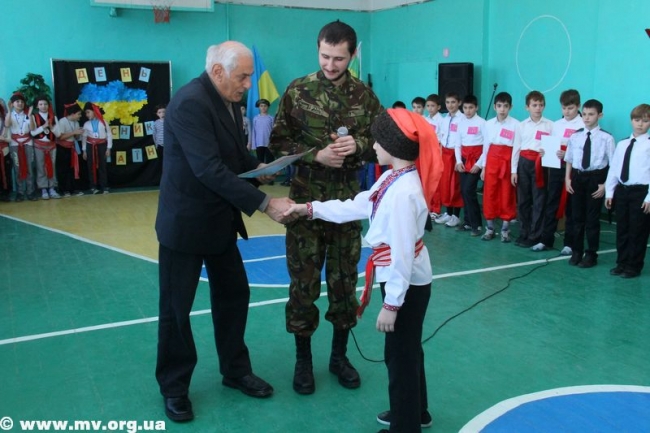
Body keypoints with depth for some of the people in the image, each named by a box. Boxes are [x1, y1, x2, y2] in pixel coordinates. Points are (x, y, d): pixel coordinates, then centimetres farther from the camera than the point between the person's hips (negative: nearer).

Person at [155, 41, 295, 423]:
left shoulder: (229, 99, 3)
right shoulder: (190, 103, -24)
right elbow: (210, 169, -32)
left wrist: (257, 166, -3)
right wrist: (265, 204, -32)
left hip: (220, 220, 9)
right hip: (185, 222, -8)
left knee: (234, 294, 16)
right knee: (177, 308, 7)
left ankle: (236, 370, 33)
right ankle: (174, 387, 24)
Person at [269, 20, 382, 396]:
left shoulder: (365, 95, 2)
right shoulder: (298, 91, -2)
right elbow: (279, 142, -2)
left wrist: (358, 145, -14)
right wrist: (317, 155, -16)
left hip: (348, 199, 2)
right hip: (306, 199, -1)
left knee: (345, 279, 10)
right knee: (304, 281, 5)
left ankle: (340, 355, 27)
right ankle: (303, 359, 21)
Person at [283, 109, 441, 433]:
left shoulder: (403, 192, -28)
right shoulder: (392, 179, 2)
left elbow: (403, 253, -27)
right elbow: (356, 207, 12)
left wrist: (391, 304, -22)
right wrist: (310, 209, 14)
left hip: (407, 284, -10)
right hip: (403, 280, 10)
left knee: (400, 355, 7)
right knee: (407, 351, 24)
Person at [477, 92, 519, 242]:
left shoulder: (515, 124, -4)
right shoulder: (489, 124, 7)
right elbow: (486, 146, 12)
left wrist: (514, 170, -8)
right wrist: (483, 167, 9)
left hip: (507, 162, -3)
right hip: (491, 160, 3)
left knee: (507, 196, 3)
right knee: (489, 195, 4)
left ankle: (505, 229, 13)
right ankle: (489, 228, 15)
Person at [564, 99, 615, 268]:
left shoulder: (606, 138, -9)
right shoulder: (575, 137, 3)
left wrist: (605, 184, -11)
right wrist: (568, 178, 4)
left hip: (595, 178, -4)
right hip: (577, 177, 4)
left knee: (592, 218, 4)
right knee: (578, 217, 12)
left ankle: (591, 254, 16)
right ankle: (576, 252, 24)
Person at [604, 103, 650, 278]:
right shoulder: (622, 144, 9)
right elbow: (613, 168, 10)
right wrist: (609, 192, 7)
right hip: (621, 191, 5)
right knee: (622, 230, 13)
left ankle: (633, 267, 15)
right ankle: (621, 264, 26)